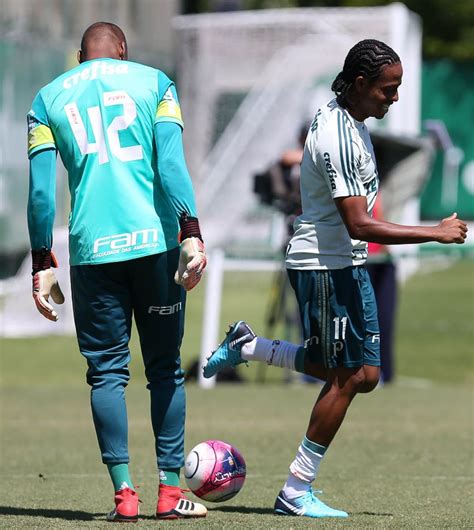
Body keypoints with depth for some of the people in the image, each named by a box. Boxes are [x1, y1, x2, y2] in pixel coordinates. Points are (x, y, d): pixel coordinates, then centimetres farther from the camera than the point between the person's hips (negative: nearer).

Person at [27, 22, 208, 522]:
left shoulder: (48, 99, 12)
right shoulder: (153, 82, 10)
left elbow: (40, 190, 4)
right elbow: (171, 165, -4)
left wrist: (42, 266, 6)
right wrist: (191, 235, -9)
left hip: (92, 249, 0)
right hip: (155, 240, 0)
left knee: (106, 371, 5)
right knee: (165, 367, 9)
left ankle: (123, 492, -3)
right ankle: (170, 491, 7)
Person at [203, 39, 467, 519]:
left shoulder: (338, 118, 7)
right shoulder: (340, 140, -24)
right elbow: (359, 225, -27)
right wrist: (435, 233, -25)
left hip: (336, 263, 10)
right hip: (330, 267, -10)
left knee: (360, 372, 15)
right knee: (348, 376, -4)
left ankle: (247, 347, 20)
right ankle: (296, 492, 3)